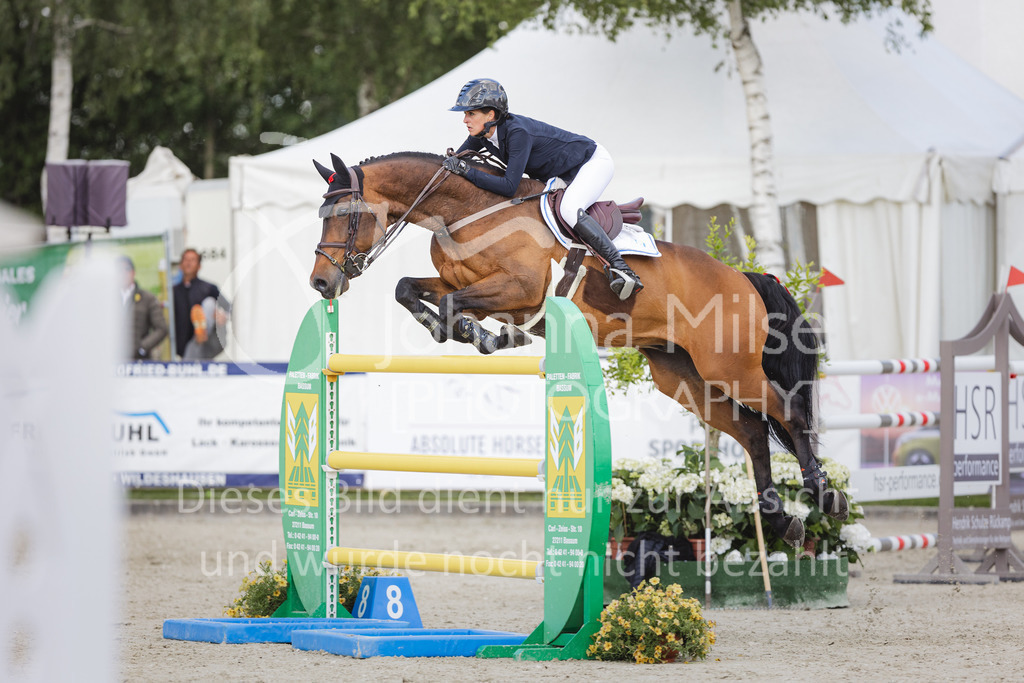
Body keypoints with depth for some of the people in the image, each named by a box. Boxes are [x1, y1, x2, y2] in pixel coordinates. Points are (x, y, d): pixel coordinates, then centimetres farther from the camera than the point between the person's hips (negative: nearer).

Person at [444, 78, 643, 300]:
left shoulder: (518, 133, -35)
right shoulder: (482, 135, -10)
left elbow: (509, 186, -40)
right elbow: (454, 162, 6)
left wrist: (467, 171, -40)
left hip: (594, 162, -10)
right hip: (558, 176, 10)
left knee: (569, 210, -34)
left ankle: (619, 266, -30)